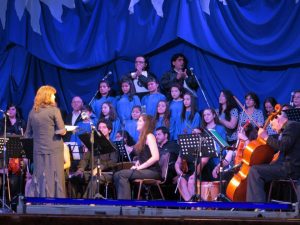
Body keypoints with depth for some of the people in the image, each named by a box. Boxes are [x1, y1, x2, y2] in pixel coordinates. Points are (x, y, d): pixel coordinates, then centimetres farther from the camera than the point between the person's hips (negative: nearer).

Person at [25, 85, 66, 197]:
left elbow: (28, 134, 12)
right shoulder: (54, 110, -8)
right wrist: (64, 130, 9)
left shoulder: (33, 112, 8)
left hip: (38, 150, 5)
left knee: (39, 178, 6)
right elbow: (61, 131, -11)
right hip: (54, 150, -4)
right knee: (54, 178, -1)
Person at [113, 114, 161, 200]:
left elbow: (155, 157, -20)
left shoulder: (149, 136, -7)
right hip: (144, 170, 8)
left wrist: (140, 167, -16)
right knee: (117, 175, -10)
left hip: (152, 171, -8)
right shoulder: (142, 137, 20)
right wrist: (137, 164, 5)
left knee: (121, 175, -23)